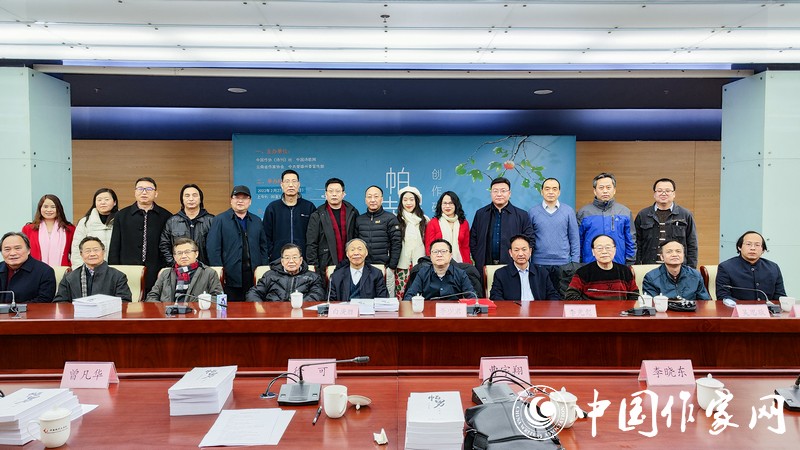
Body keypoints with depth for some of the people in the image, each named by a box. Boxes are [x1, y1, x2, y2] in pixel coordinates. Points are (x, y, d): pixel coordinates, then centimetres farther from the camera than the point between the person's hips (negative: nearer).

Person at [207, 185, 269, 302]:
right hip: (230, 278, -3)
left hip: (253, 277, 4)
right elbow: (212, 248, -4)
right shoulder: (219, 220, 2)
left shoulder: (257, 221, 16)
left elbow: (263, 247, 16)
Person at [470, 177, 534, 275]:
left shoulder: (522, 215, 4)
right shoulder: (480, 214, 9)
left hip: (511, 267, -1)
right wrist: (478, 260, 2)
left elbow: (529, 241, 3)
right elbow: (473, 239, 11)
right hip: (485, 267, 1)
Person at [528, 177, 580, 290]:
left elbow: (575, 239, 6)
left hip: (563, 264, 0)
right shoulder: (532, 212, 4)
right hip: (539, 264, 0)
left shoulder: (568, 211, 5)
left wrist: (575, 262, 1)